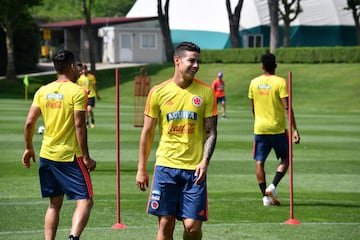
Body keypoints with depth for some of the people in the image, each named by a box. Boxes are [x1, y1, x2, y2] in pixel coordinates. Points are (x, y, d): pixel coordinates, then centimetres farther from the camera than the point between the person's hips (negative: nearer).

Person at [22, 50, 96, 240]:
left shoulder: (43, 91, 6)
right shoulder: (77, 92, -10)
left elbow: (29, 122, 4)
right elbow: (79, 126, -15)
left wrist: (29, 148, 18)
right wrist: (86, 157, -11)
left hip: (46, 154, 6)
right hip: (70, 156, -6)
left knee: (54, 203, 16)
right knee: (85, 201, -4)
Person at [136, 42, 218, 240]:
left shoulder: (205, 92, 2)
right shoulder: (158, 92, 2)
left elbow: (211, 131, 3)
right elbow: (147, 132, 8)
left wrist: (205, 161, -12)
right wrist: (141, 169, 8)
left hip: (194, 168, 0)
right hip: (166, 165, 0)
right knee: (165, 224, 0)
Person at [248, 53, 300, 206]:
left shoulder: (254, 82, 4)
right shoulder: (280, 82, -9)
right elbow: (287, 107, -15)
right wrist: (295, 130, -14)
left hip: (259, 128, 3)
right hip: (278, 128, -3)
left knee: (259, 162, 6)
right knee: (285, 158, 12)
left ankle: (265, 196, 1)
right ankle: (273, 186, -6)